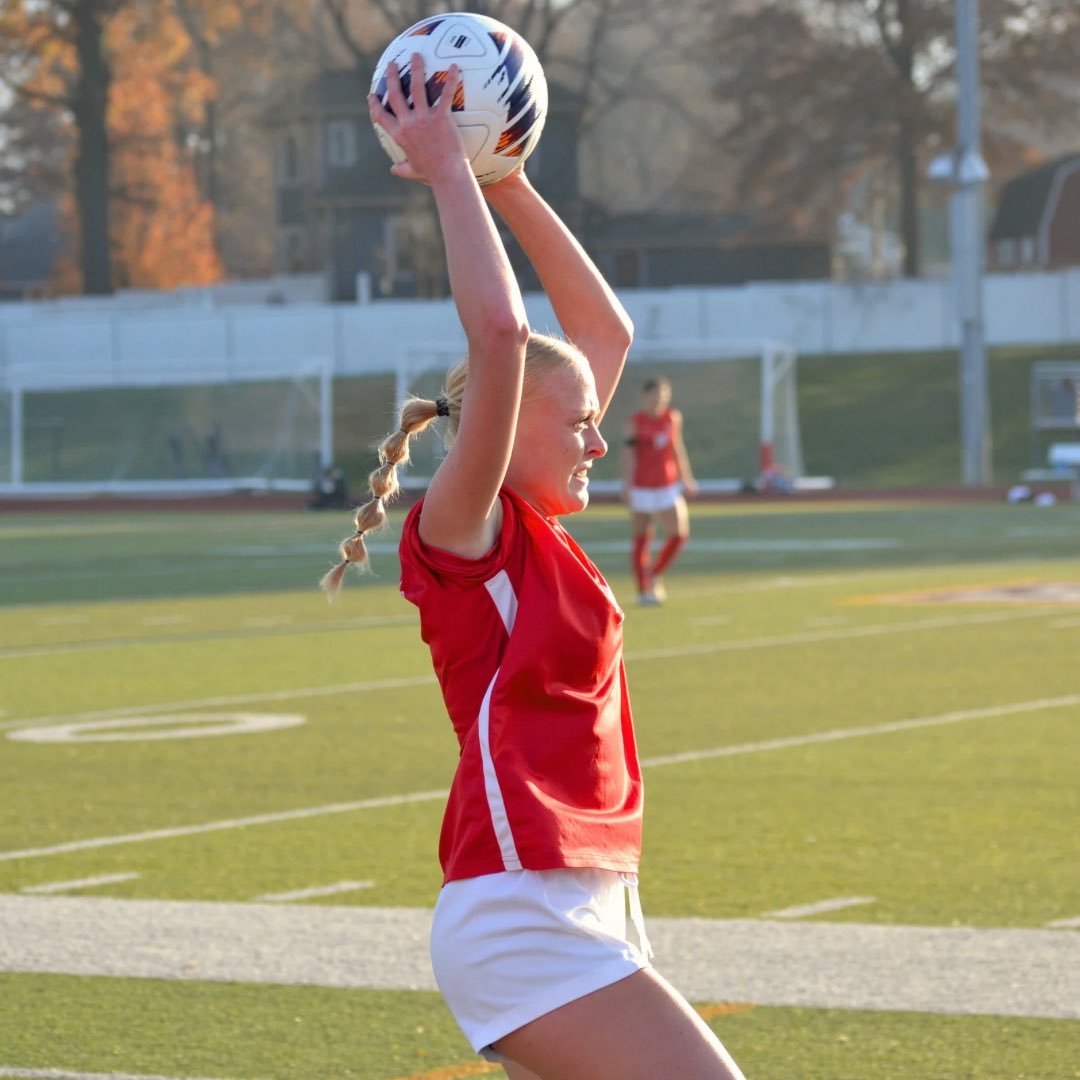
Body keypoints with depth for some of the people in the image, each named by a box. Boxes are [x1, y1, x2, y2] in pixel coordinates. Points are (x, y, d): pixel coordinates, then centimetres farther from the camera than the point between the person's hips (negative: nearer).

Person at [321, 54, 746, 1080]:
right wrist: (449, 176, -12)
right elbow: (500, 332, -20)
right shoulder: (461, 532, -7)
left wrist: (507, 185, 16)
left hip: (586, 907, 9)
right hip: (520, 913, -9)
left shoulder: (535, 533, 15)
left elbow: (606, 331, 22)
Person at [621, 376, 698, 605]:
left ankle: (654, 576, 17)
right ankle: (643, 589, 10)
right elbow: (628, 454, -10)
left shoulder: (673, 418, 6)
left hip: (669, 487, 4)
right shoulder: (635, 422, -7)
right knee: (640, 538, 4)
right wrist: (627, 485, -17)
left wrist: (687, 478, 22)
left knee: (679, 534, -4)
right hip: (642, 488, -4)